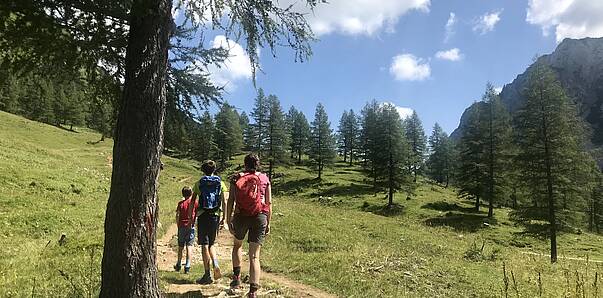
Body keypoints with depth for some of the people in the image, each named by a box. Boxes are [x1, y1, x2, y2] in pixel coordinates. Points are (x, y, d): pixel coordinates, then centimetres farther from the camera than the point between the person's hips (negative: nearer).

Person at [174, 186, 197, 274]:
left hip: (182, 226, 2)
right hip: (190, 226, -2)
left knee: (180, 247, 14)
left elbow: (177, 215, -1)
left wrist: (178, 225, 9)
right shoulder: (194, 202, -3)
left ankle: (179, 265, 27)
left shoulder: (181, 203, 0)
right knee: (189, 246, -2)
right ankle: (187, 266, -6)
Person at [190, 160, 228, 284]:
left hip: (202, 216, -2)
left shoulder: (198, 184, 2)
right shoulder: (220, 183, 4)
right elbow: (224, 202, -1)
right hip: (215, 216, 2)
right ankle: (215, 264, -6)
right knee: (211, 244, 17)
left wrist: (191, 218, 6)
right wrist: (224, 218, 5)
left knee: (204, 245, 2)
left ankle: (207, 275, 3)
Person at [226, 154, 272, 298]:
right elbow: (269, 203, 6)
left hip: (240, 216, 0)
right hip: (259, 217, 0)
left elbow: (230, 201, -1)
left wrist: (228, 220, 2)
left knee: (237, 245, 28)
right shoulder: (264, 179, 8)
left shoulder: (236, 178, 7)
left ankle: (237, 277, 21)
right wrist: (268, 223, 11)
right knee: (254, 256, 2)